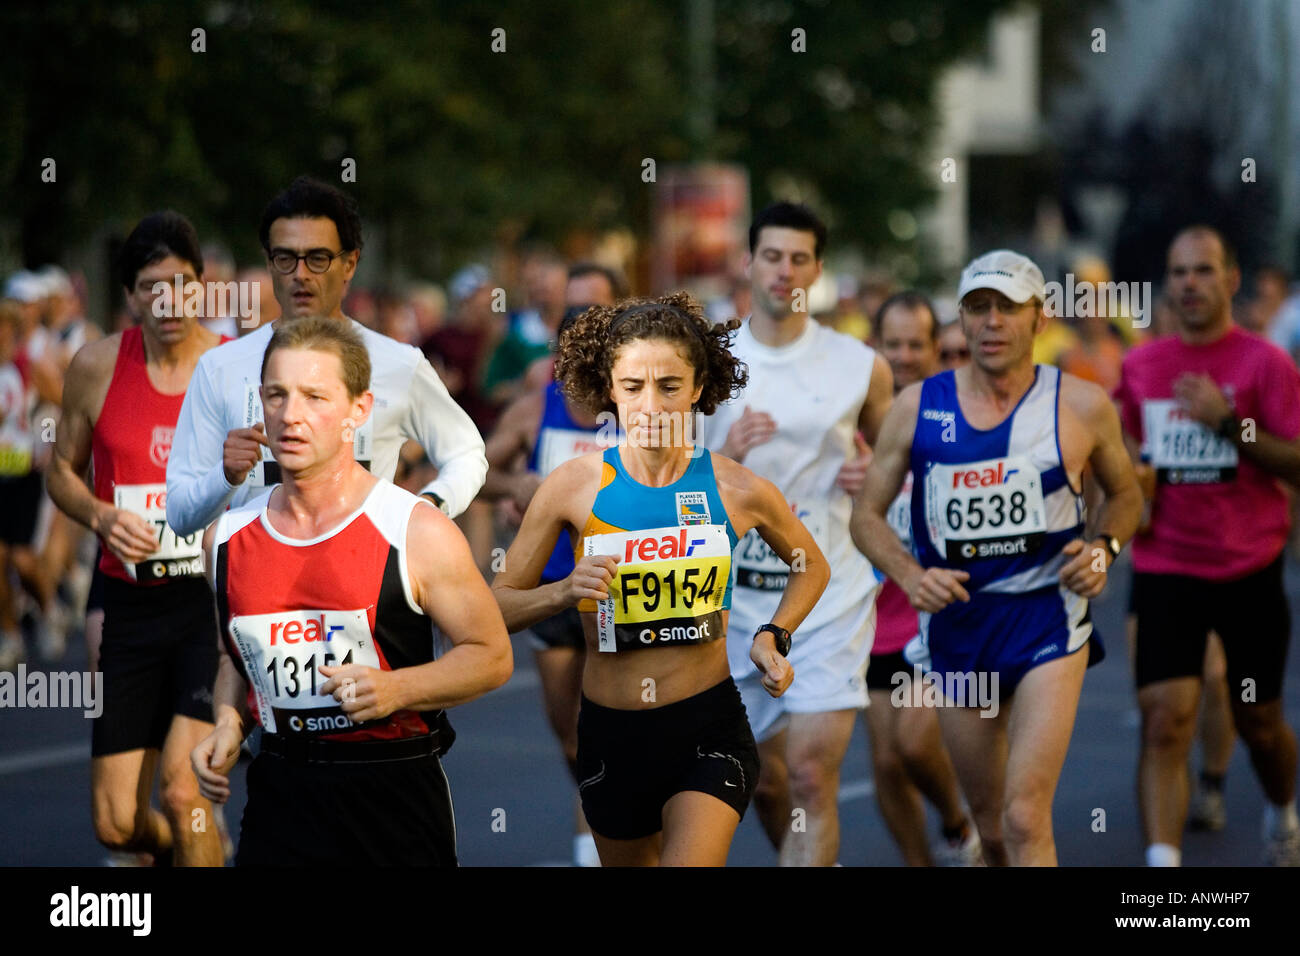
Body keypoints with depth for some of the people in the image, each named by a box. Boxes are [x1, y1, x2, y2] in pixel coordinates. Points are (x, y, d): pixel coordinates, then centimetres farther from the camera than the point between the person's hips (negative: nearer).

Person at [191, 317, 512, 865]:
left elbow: (492, 656, -3)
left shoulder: (416, 532, -8)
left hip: (395, 796, -3)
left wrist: (396, 690, -18)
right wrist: (228, 722, 3)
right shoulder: (228, 537, 6)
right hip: (281, 795, 3)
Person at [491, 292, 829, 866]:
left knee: (689, 859, -23)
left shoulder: (738, 491, -5)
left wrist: (774, 638, 1)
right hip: (609, 733, 2)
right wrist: (567, 591, -19)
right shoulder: (575, 486, -6)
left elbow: (812, 567, 16)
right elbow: (497, 605, -2)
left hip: (708, 728, -2)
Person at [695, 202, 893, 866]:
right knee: (763, 779, 14)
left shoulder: (861, 367, 0)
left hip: (831, 597, -2)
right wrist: (724, 457, -18)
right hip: (737, 597, 2)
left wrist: (871, 473, -6)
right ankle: (813, 865, 41)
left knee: (812, 779, -13)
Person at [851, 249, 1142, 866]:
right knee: (991, 825, 14)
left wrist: (1104, 547, -6)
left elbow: (1125, 495, 15)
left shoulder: (1081, 406, -3)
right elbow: (867, 516, 6)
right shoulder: (918, 407, 0)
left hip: (1047, 621, -3)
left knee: (1025, 817, -17)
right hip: (957, 625, 3)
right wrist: (910, 576, -12)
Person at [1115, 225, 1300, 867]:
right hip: (1164, 569, 1)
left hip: (1248, 571, -1)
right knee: (1165, 717, -15)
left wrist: (1228, 421, -21)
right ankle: (1162, 864, -21)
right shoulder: (1140, 367, 6)